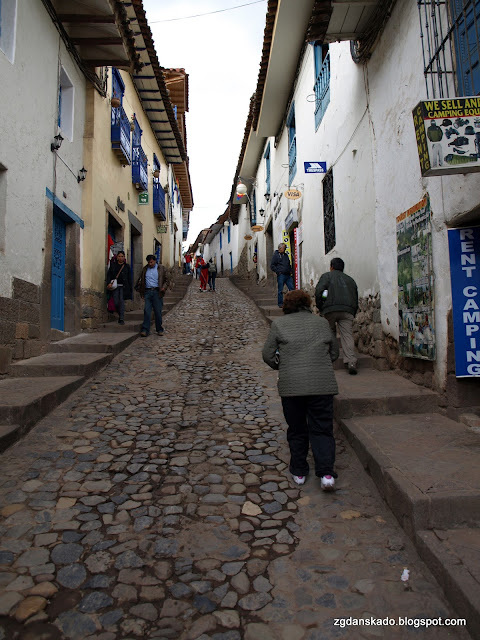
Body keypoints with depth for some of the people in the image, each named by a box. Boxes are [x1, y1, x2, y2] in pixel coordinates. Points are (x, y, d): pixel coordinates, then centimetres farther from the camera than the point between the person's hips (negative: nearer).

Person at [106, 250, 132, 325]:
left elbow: (129, 278, 8)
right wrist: (109, 283, -9)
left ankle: (122, 319, -8)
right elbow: (108, 274, 7)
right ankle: (120, 315, 21)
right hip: (115, 286, 2)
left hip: (123, 286, -1)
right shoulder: (113, 265, 11)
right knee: (116, 302, -3)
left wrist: (130, 288, 2)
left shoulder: (127, 266, 9)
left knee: (121, 301, -11)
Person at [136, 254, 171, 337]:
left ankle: (159, 330, 15)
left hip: (157, 292, -2)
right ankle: (145, 330, -5)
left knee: (158, 312, 2)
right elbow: (141, 280, 23)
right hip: (147, 292, 2)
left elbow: (167, 280, 7)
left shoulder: (161, 268, 7)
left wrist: (164, 287, -10)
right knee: (147, 311, -5)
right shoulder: (145, 269, 16)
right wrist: (139, 287, 7)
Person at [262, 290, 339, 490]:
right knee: (322, 429, 9)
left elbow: (267, 354, 4)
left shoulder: (278, 323, 5)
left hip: (291, 385, -1)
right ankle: (326, 473, 0)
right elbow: (334, 352, 19)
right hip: (322, 384, 1)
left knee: (296, 430, 14)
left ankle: (299, 472, 23)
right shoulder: (322, 322, 12)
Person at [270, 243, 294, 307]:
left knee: (292, 289, 2)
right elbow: (272, 266, -4)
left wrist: (290, 270, 15)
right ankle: (280, 303, 6)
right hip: (281, 275, -6)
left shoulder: (285, 255, 20)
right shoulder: (275, 255, 1)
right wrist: (278, 271, -11)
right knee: (280, 290, -1)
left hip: (288, 275, 6)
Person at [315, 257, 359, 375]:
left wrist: (320, 308, 9)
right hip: (348, 311, 3)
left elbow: (318, 291, -1)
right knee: (347, 335, -5)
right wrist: (352, 315, 29)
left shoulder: (327, 275, 17)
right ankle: (351, 362, -18)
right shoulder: (350, 279, 30)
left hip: (331, 309, -2)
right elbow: (356, 300, 26)